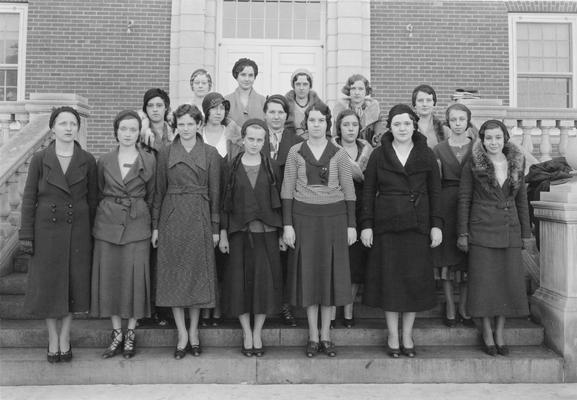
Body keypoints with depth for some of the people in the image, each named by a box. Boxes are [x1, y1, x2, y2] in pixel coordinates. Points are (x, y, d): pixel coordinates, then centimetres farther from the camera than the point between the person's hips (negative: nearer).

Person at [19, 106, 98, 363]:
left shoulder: (88, 161, -1)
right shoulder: (40, 159, -3)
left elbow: (92, 199, 4)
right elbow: (28, 198, -1)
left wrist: (92, 233, 1)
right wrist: (26, 235, -4)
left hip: (78, 231, 1)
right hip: (47, 230, 0)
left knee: (74, 284, 7)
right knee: (48, 284, 7)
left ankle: (65, 337, 25)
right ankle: (53, 338, 25)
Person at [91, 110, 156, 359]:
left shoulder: (149, 161, 2)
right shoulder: (104, 161, 7)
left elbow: (152, 196, 5)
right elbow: (99, 194, 14)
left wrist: (148, 222, 2)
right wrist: (104, 215, 8)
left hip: (137, 224, -2)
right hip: (107, 224, 2)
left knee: (135, 278, 0)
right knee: (109, 278, 6)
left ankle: (130, 334, 16)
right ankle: (116, 333, 20)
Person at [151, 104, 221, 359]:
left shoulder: (211, 154, 3)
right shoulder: (165, 153, 4)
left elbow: (215, 192, 3)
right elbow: (159, 191, 6)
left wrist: (215, 227, 0)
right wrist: (155, 225, 3)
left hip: (199, 218, 0)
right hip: (172, 218, 1)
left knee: (198, 273, 5)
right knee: (174, 275, 2)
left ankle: (194, 331, 21)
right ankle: (182, 334, 13)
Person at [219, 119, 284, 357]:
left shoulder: (270, 167, 4)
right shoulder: (232, 167, 2)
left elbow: (278, 201, 5)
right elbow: (225, 202, 3)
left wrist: (282, 232, 2)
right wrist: (223, 234, -1)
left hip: (266, 232, 1)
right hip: (239, 232, 0)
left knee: (264, 282, 2)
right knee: (240, 282, 3)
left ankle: (258, 333, 17)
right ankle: (247, 333, 19)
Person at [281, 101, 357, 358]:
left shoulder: (339, 154, 3)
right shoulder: (295, 152, 2)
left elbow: (349, 191, 4)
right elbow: (287, 190, 2)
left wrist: (351, 225, 0)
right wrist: (287, 224, -5)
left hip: (334, 217, 0)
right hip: (304, 217, 0)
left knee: (330, 273, 5)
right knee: (308, 273, 4)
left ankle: (326, 335, 18)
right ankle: (313, 336, 16)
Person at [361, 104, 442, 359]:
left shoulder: (426, 155, 6)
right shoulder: (379, 155, 4)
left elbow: (435, 191, 6)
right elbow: (368, 192, 3)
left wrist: (436, 225, -1)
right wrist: (366, 225, -3)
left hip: (417, 225, 1)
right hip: (386, 225, -1)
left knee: (415, 279, 4)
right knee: (389, 279, 3)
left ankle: (408, 335, 19)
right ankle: (392, 336, 16)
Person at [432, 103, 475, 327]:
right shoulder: (439, 149, 6)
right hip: (446, 205, 0)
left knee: (468, 258, 3)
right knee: (447, 256, 2)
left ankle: (463, 307, 15)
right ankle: (450, 308, 12)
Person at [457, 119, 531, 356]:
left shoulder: (517, 163, 7)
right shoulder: (473, 165, -3)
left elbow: (522, 200, 11)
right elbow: (464, 199, -1)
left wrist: (526, 233, 9)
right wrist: (462, 233, -5)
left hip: (510, 231, 3)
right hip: (482, 230, -3)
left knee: (509, 281, 5)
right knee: (484, 281, 1)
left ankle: (500, 332, 20)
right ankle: (487, 332, 16)